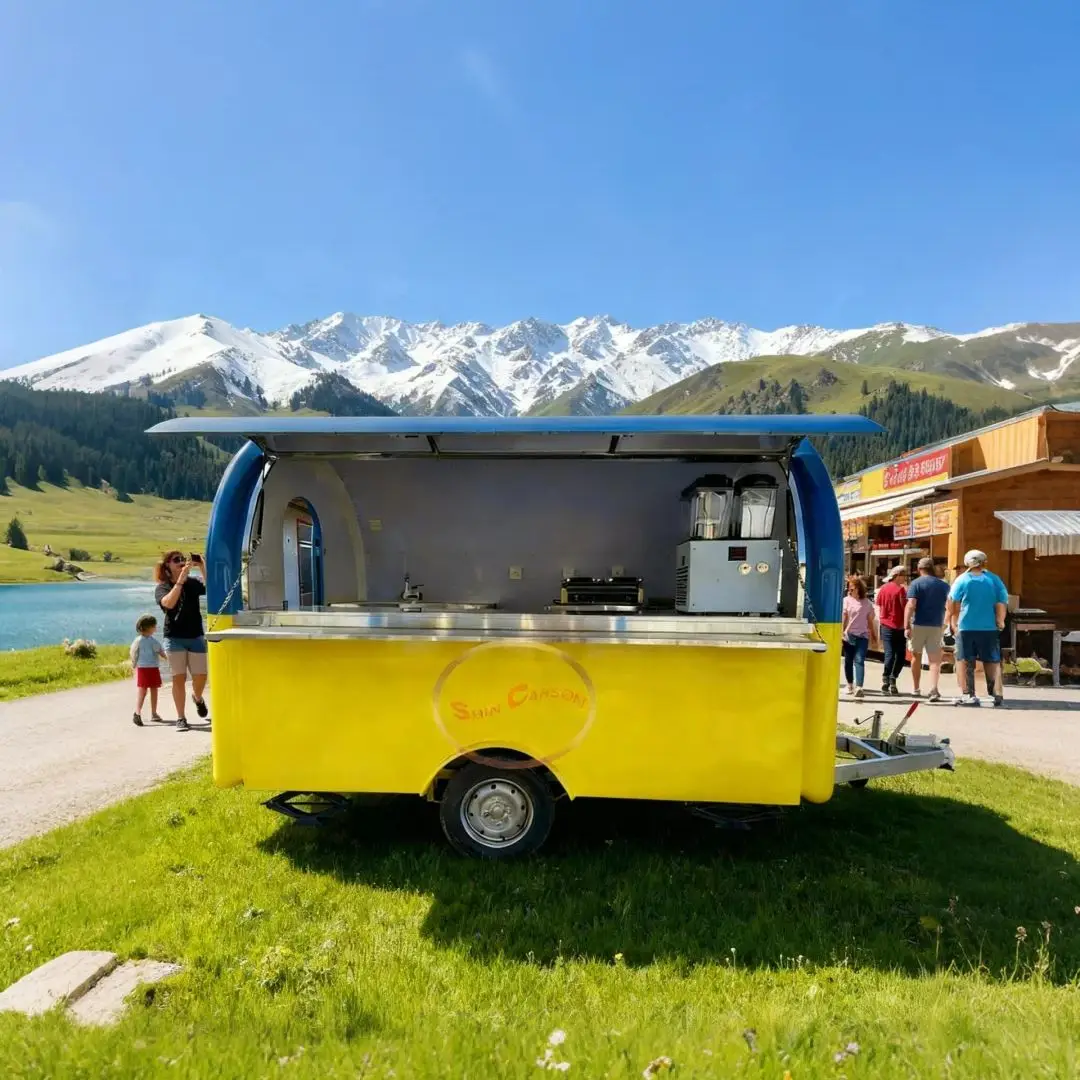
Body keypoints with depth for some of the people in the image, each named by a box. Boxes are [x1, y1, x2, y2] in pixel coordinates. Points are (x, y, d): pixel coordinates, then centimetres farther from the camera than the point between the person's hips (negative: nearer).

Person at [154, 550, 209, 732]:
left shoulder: (193, 583, 4)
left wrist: (202, 568, -20)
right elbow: (169, 603, -24)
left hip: (196, 636, 2)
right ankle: (180, 718, 6)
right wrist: (181, 578, -29)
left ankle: (197, 697, 37)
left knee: (200, 676, 3)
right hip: (174, 638, -2)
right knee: (179, 677, -2)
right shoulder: (162, 587, -2)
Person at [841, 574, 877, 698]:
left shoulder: (867, 603, 8)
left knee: (859, 661, -12)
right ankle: (850, 685, 25)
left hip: (862, 636, 0)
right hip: (848, 635, 0)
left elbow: (870, 621, 14)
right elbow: (843, 619, -1)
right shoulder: (846, 600, 3)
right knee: (848, 661, 10)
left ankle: (859, 687, -22)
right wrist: (840, 635, -8)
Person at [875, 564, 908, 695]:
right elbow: (906, 607, -12)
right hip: (899, 627, -4)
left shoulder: (883, 588, 5)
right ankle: (893, 678, -2)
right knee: (900, 655, 7)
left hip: (886, 626, 4)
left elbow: (878, 606, 10)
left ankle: (885, 680, -3)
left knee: (889, 654, 6)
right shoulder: (900, 589, -12)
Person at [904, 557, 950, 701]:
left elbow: (911, 605, -16)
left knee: (916, 656, 14)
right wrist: (944, 624, 26)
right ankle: (934, 689, -20)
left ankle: (916, 689, 23)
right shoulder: (943, 585, 8)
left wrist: (906, 626, -19)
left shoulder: (916, 583, -5)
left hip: (918, 625, -2)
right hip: (936, 626, 2)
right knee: (935, 659, -1)